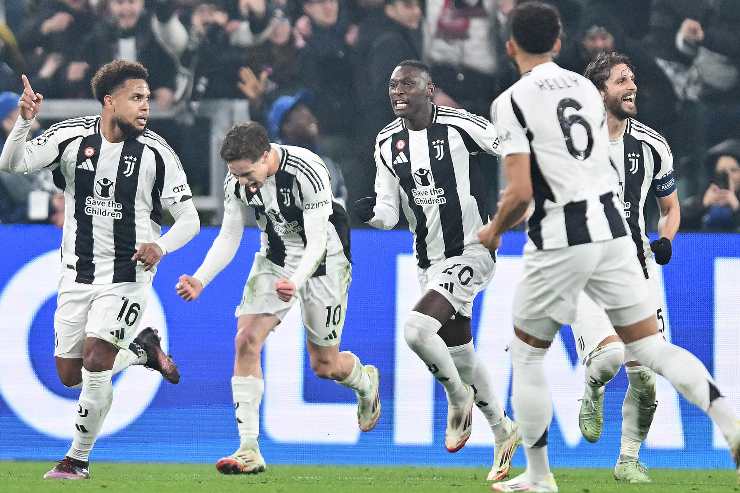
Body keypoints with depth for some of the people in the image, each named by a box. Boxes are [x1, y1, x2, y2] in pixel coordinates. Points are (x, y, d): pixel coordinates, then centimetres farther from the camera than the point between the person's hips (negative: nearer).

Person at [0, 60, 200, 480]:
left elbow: (189, 218, -5)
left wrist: (161, 246, -26)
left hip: (127, 275, -3)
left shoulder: (155, 152, -9)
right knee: (69, 374, 7)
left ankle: (79, 459, 0)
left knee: (95, 362, -17)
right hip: (77, 274, 3)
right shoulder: (72, 137, -6)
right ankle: (144, 350, 33)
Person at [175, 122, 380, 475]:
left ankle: (366, 381, 43)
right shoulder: (237, 179, -14)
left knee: (324, 365, 4)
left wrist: (296, 282, -49)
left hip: (321, 261, -4)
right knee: (246, 340, -15)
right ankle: (249, 451, -15)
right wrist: (200, 279, -21)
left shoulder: (308, 172, -31)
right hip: (274, 259, 4)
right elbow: (229, 237, -6)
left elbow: (317, 241, -31)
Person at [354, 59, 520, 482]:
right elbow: (389, 213, 4)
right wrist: (371, 212, -17)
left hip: (470, 253, -7)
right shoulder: (388, 143, 4)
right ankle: (504, 431, 33)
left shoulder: (459, 126, -15)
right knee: (459, 350, 15)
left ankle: (459, 397, 2)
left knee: (417, 330, -24)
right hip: (430, 260, 7)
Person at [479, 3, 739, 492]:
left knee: (527, 355, 13)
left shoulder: (512, 102, -7)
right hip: (613, 227, 5)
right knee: (651, 346, 5)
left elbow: (520, 193, -15)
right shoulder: (587, 88, 12)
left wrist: (494, 230, 6)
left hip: (560, 240, -5)